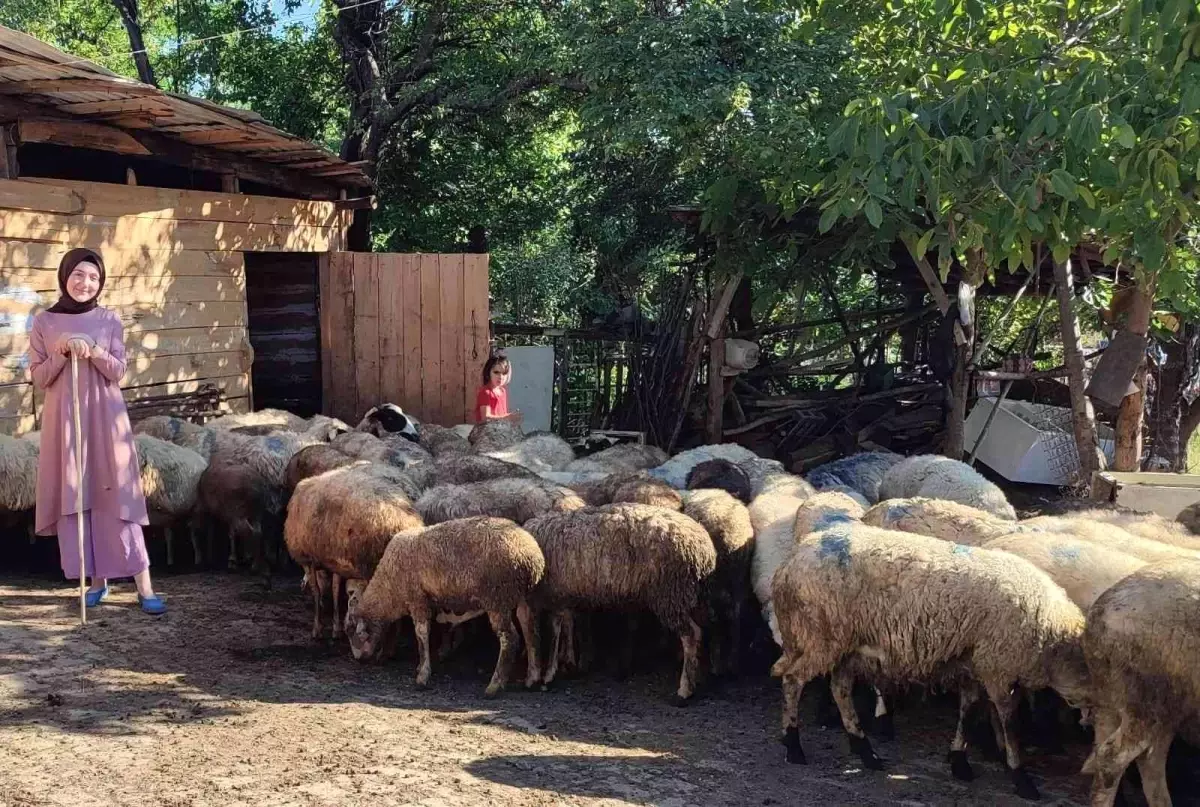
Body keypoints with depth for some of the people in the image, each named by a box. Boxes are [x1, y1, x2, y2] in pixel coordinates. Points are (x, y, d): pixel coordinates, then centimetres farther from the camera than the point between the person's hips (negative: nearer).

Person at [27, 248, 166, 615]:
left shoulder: (109, 321, 3)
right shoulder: (44, 323, 4)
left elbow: (119, 371, -1)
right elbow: (38, 377, 2)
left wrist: (93, 352, -18)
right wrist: (62, 354, -14)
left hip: (105, 418, -1)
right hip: (64, 418, 1)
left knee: (116, 497, -5)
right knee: (75, 498, 2)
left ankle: (144, 586, -7)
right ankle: (98, 580, 14)